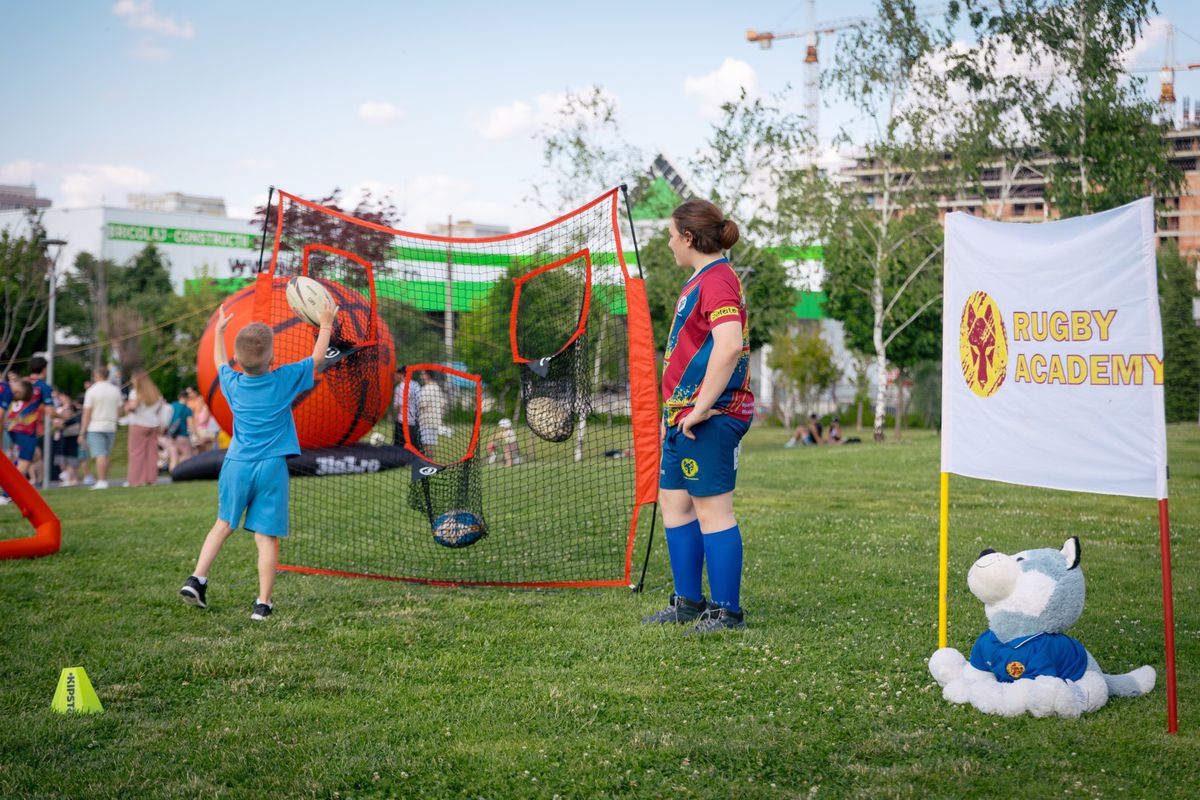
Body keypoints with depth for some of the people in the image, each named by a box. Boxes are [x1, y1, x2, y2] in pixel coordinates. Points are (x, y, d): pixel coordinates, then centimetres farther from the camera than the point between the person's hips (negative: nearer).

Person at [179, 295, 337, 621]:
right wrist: (325, 327, 22)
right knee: (266, 536, -2)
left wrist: (219, 332, 40)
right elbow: (317, 358, 10)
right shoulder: (285, 380, -5)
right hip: (272, 468, -3)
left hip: (237, 465, 3)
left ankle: (197, 579, 11)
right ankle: (263, 603, -1)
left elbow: (220, 362, 26)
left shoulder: (233, 384, 3)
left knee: (224, 523, 19)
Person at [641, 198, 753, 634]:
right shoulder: (701, 279, 18)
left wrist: (702, 407, -24)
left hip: (710, 417, -11)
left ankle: (727, 611, 1)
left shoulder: (717, 279, -15)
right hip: (686, 417, 11)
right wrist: (675, 410, 24)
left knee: (712, 509, -6)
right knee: (673, 501, 15)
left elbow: (728, 347, -28)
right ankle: (689, 601, 24)